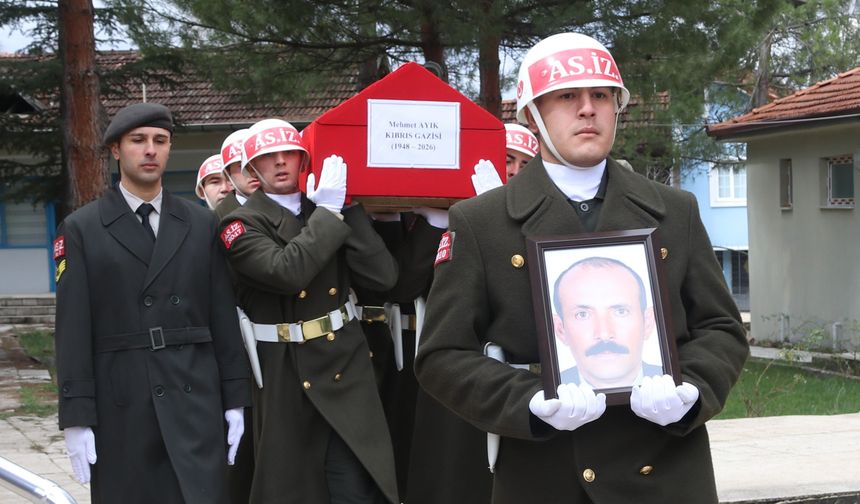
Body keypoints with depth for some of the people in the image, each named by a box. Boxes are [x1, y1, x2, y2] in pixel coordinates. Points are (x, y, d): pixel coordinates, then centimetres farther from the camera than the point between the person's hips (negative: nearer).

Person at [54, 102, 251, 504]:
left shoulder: (202, 224, 10)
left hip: (195, 400, 2)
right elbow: (72, 330, -2)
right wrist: (76, 418, -7)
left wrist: (235, 399, 6)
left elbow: (223, 316, 9)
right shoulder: (81, 229, 2)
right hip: (120, 405, -1)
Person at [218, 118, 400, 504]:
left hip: (347, 369, 3)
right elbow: (287, 272, -24)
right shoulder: (242, 225, -3)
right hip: (286, 376, -3)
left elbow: (383, 276, -4)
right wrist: (329, 213, -14)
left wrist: (347, 208, -5)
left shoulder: (334, 216, 10)